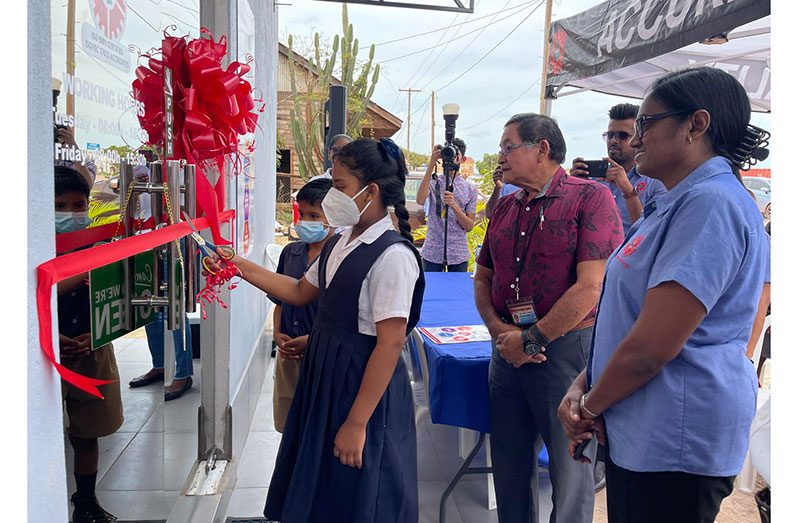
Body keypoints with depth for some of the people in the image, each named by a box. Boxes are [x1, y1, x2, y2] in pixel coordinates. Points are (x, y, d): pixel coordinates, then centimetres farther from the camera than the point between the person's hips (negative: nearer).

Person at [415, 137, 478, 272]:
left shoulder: (470, 188, 4)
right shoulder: (433, 182, 2)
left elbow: (469, 226, 0)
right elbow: (420, 201, -20)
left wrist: (454, 205, -19)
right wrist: (431, 166, -22)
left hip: (459, 254, 1)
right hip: (432, 252, -1)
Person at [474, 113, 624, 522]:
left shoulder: (590, 198, -9)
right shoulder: (505, 207, 11)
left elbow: (591, 286, -17)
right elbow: (483, 278, 16)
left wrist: (532, 339, -13)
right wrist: (499, 329, -3)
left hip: (567, 348, -6)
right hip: (509, 348, 6)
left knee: (570, 468, 8)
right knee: (510, 464, 16)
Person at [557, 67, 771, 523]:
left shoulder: (712, 203, -20)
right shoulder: (679, 203, 15)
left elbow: (651, 346, -25)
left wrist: (592, 405, -9)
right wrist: (582, 386, 2)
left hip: (674, 441, -9)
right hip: (639, 432, 9)